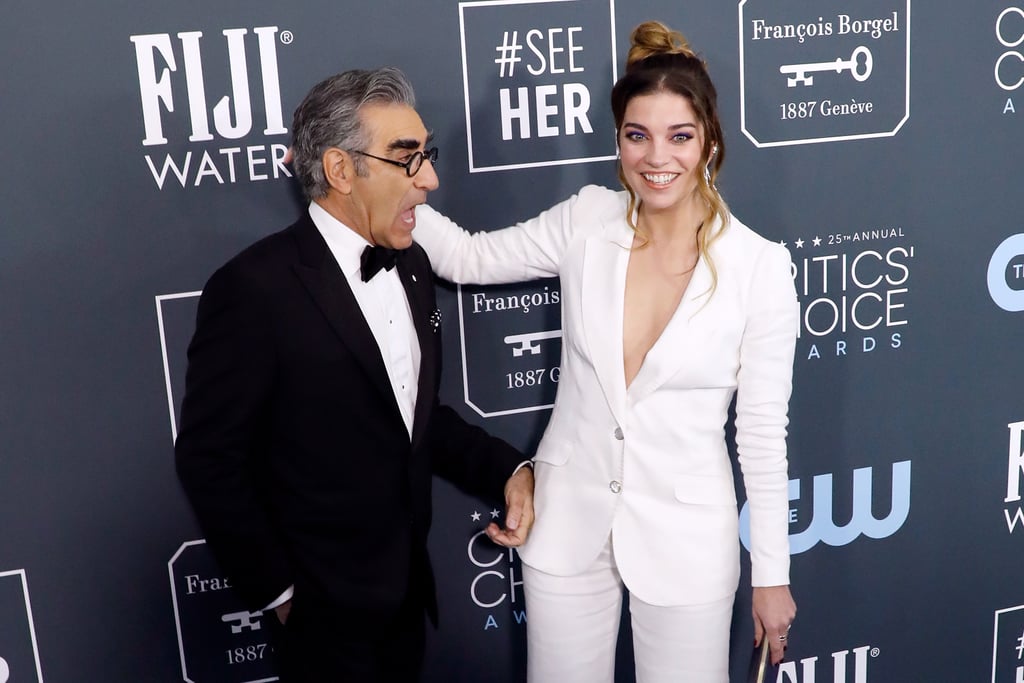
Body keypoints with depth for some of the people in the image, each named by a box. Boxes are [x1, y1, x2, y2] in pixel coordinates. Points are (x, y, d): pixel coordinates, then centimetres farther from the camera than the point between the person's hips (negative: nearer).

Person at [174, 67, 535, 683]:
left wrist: (507, 469, -3)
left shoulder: (412, 266, 3)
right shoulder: (255, 289, -20)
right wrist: (278, 589, -10)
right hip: (326, 616, -6)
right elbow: (210, 459, -15)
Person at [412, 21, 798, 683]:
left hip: (686, 536, -2)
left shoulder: (759, 264, -12)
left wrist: (773, 575, -1)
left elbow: (763, 430, -7)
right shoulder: (586, 221, -6)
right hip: (568, 521, 3)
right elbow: (469, 257, 6)